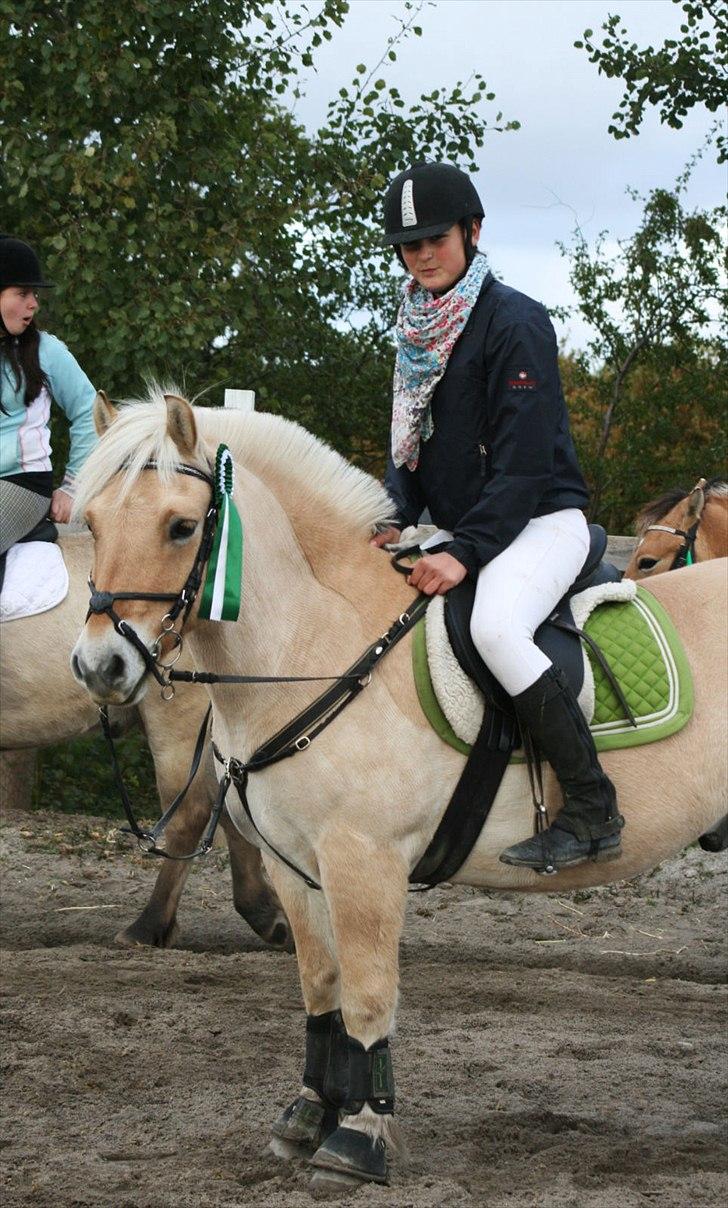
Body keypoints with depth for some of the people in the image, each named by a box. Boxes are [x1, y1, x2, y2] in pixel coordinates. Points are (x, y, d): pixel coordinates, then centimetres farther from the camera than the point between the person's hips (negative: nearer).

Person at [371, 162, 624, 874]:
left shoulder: (514, 322, -12)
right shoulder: (416, 332, 12)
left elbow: (525, 461, -18)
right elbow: (407, 443, 17)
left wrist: (467, 552, -24)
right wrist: (395, 519, -3)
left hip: (541, 522, -9)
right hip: (461, 529, 9)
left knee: (494, 625, -35)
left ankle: (592, 811, -31)